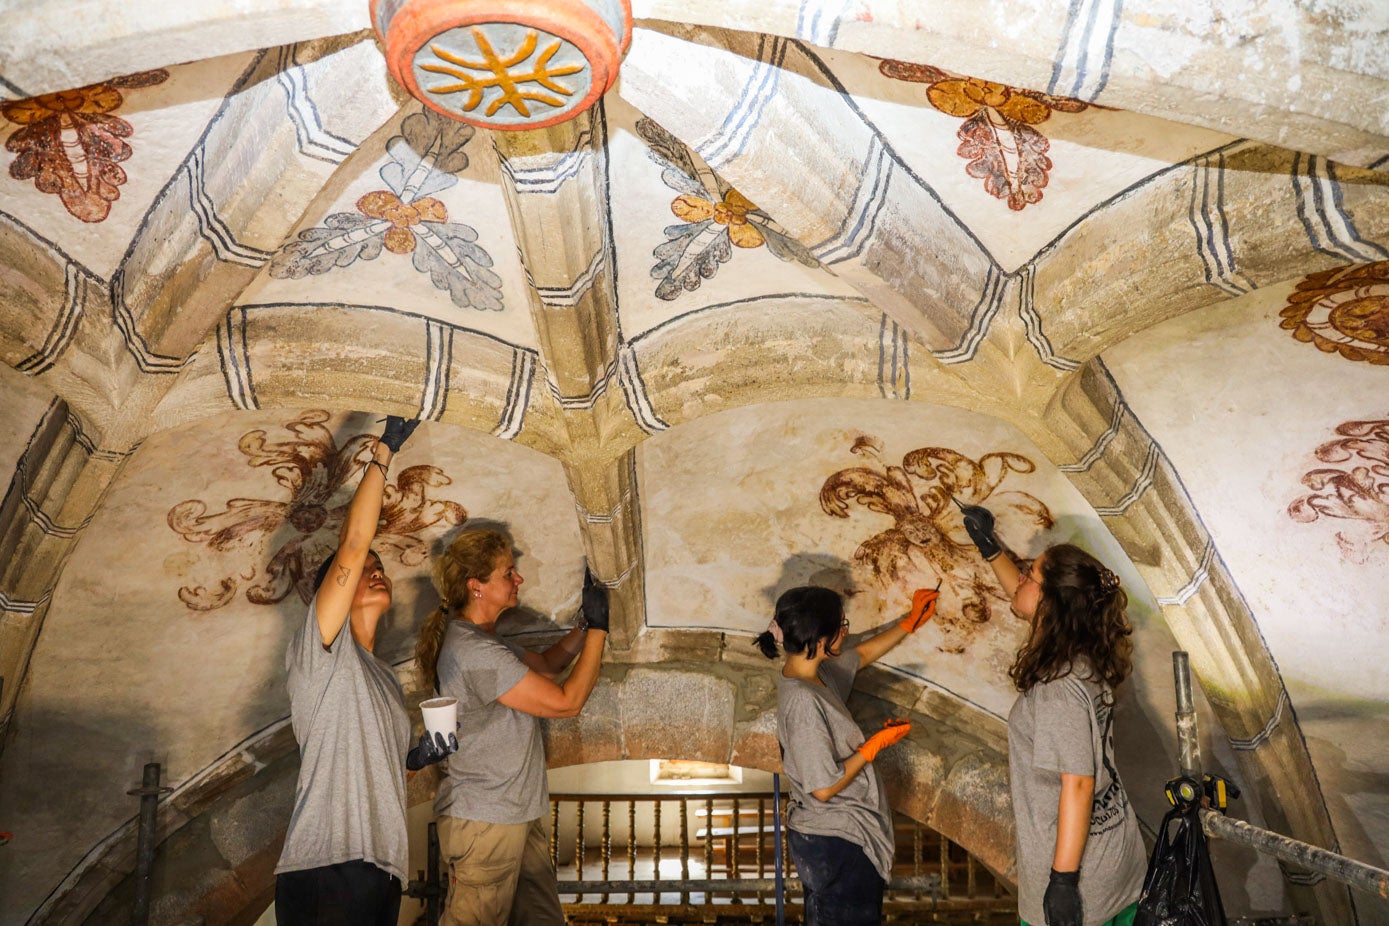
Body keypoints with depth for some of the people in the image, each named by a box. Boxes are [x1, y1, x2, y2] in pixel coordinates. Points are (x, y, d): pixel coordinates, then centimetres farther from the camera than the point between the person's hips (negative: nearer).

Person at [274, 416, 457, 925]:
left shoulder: (385, 677, 21)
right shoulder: (317, 650, -3)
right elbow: (353, 546, -13)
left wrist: (419, 755, 9)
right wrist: (382, 453, -9)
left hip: (382, 873, 8)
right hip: (325, 872, -8)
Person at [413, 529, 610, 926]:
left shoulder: (481, 639, 10)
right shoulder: (474, 652, -24)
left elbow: (544, 665, 18)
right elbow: (567, 701, -20)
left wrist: (587, 623, 5)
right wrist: (598, 628, -13)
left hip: (517, 813, 10)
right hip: (484, 820, -10)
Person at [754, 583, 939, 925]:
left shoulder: (814, 671, -1)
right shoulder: (803, 701, -30)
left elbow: (862, 654, 19)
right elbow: (824, 787, -26)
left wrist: (911, 621, 20)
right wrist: (876, 744, -16)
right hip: (836, 845, -9)